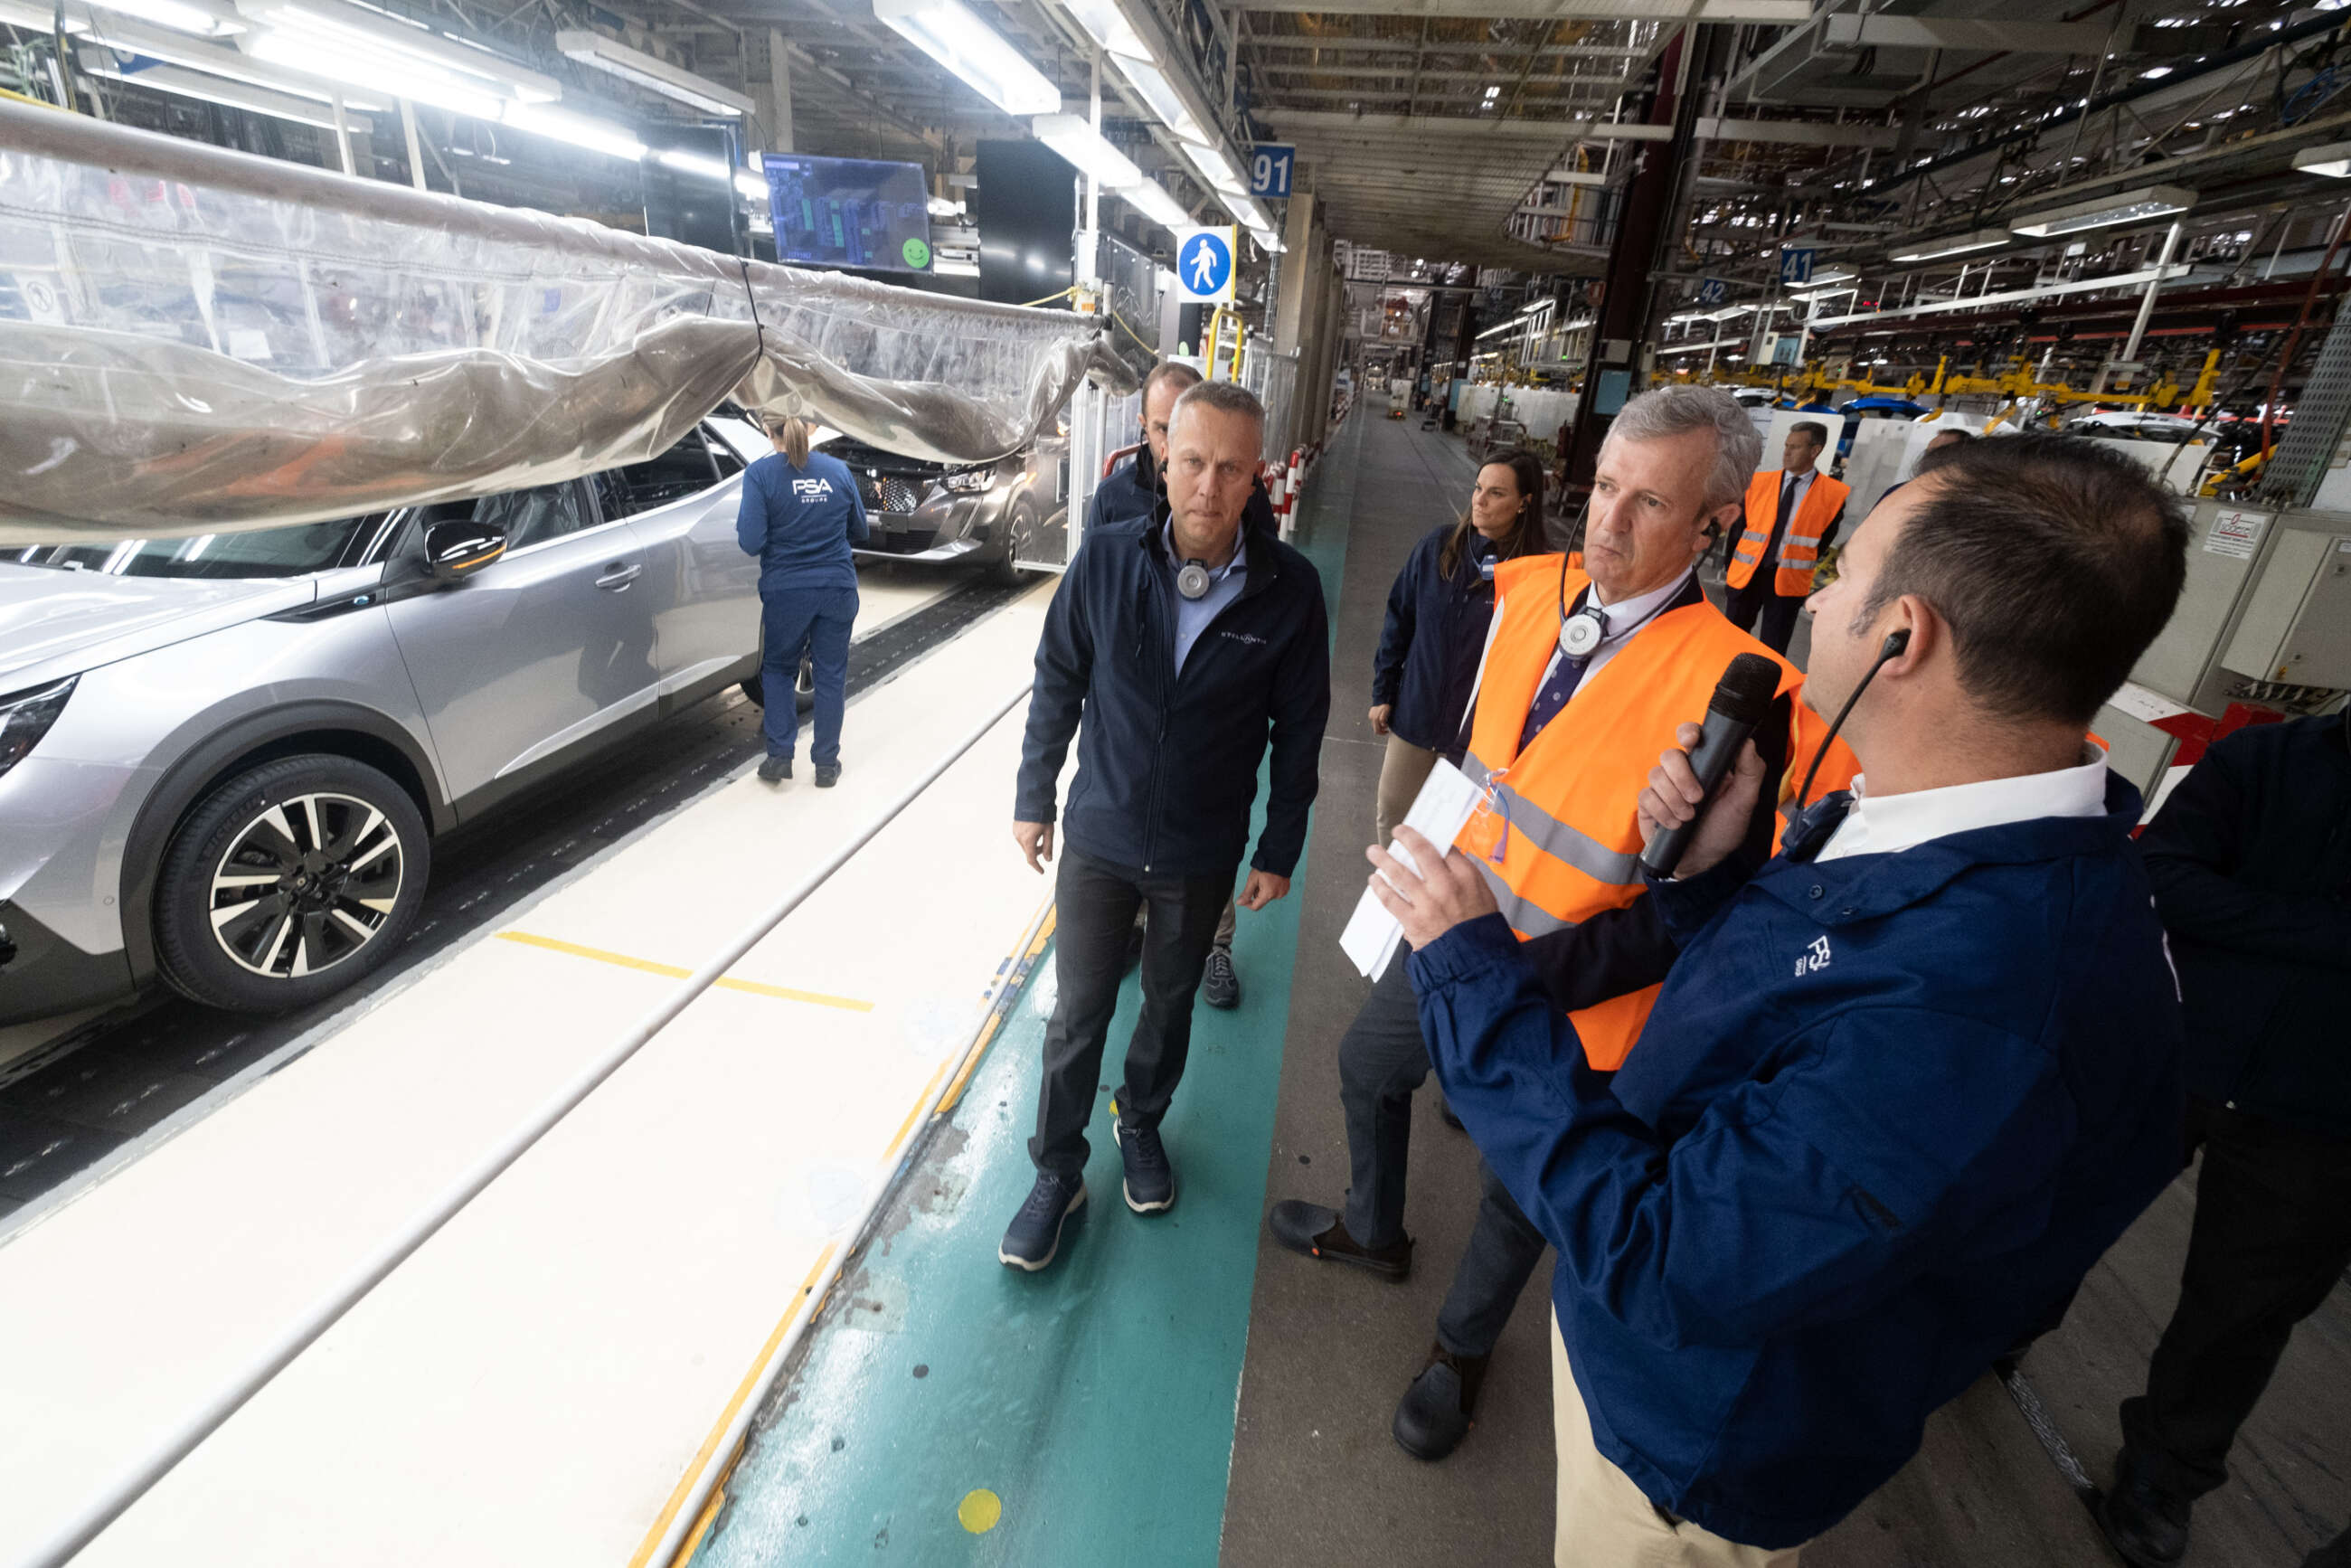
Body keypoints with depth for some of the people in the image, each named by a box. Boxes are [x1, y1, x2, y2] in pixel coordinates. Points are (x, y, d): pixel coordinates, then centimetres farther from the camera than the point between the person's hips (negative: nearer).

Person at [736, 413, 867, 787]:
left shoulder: (761, 473, -7)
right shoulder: (838, 470, 3)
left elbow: (751, 542, -12)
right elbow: (860, 532, 13)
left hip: (786, 590, -2)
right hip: (837, 587, 2)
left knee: (778, 669, 19)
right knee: (831, 674, 12)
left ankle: (780, 755, 14)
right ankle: (826, 764, 17)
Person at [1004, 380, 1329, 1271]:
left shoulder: (1289, 589, -14)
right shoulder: (1106, 560, -12)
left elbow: (1299, 729, -4)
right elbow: (1057, 685, 0)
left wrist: (1279, 852, 0)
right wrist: (1034, 799, 4)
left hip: (1203, 854, 0)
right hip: (1099, 839, 0)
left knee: (1169, 1004, 22)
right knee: (1079, 1016, 12)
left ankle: (1141, 1124, 50)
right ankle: (1056, 1174, 34)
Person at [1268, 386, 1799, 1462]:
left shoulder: (1729, 687, -26)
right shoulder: (1525, 590, -7)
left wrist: (1533, 971, -28)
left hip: (1560, 1005, -6)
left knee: (1516, 1192, 19)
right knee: (1369, 1068, 27)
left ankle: (1461, 1349, 51)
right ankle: (1374, 1231, 59)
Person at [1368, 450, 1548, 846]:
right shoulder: (1440, 544, -5)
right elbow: (1400, 618, 3)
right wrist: (1382, 692, 4)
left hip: (1476, 726, -3)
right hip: (1414, 710, 4)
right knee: (1392, 808, 18)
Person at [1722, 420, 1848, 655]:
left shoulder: (1834, 493, -4)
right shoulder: (1759, 482, 2)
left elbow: (1826, 538, 3)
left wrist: (1799, 564, 0)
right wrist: (1730, 567, 4)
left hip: (1788, 580, -2)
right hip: (1747, 574, 2)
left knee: (1772, 651, 4)